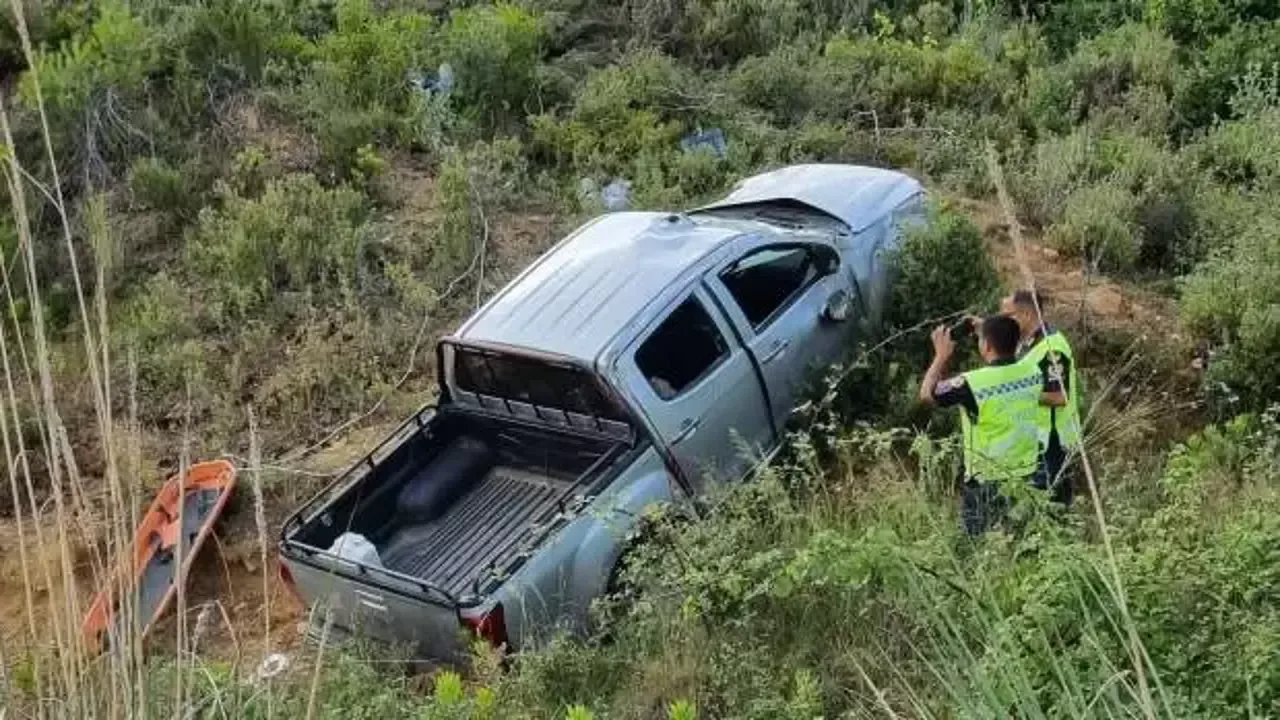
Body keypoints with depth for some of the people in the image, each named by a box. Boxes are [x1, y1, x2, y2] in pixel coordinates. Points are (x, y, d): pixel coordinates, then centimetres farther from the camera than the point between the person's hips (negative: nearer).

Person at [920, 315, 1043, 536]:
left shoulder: (973, 383, -23)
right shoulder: (1032, 372, -7)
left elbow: (926, 394, -9)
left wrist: (942, 355, 2)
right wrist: (989, 331, 18)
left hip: (989, 481, -5)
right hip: (1027, 474, 5)